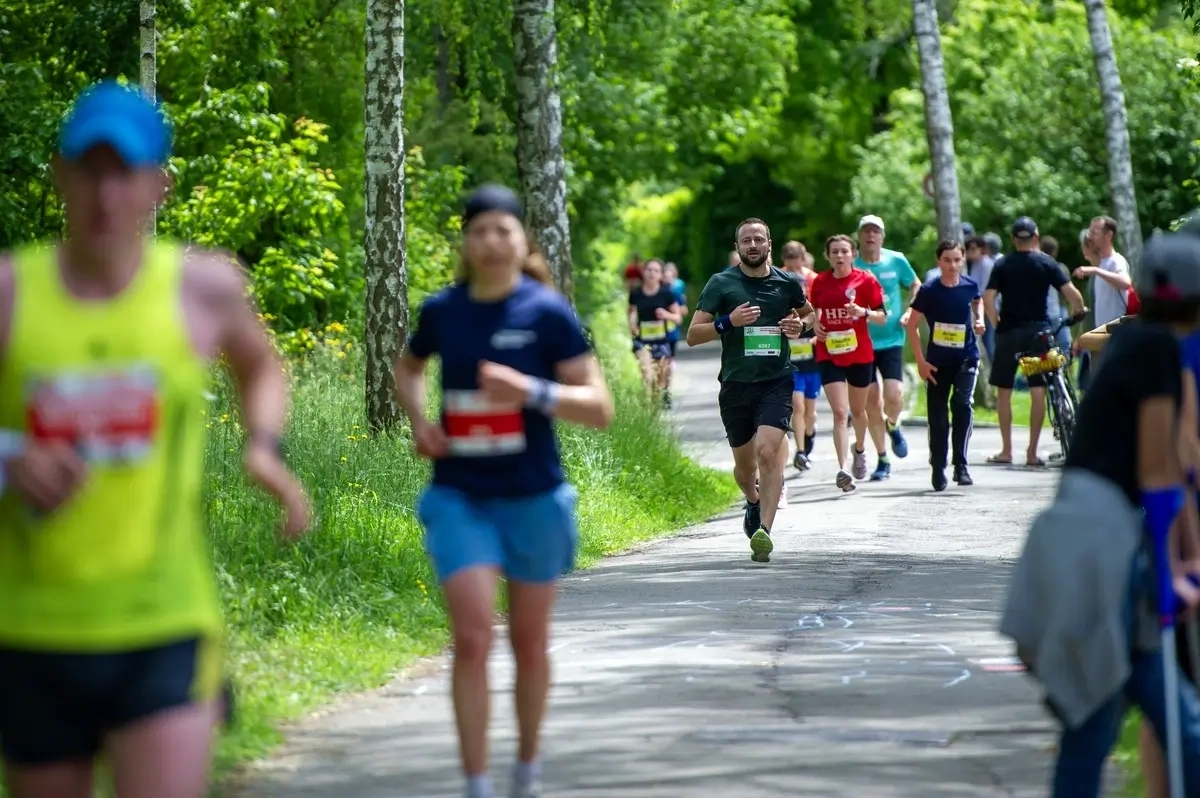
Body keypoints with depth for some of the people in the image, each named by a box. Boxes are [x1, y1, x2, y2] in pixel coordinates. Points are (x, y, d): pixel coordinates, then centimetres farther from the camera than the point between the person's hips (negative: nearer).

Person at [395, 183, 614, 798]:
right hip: (459, 498, 1)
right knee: (472, 639, -13)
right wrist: (418, 422, 3)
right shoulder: (442, 310, 0)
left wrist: (532, 390, -26)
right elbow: (407, 368, 23)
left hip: (533, 498, -1)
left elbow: (600, 409, -10)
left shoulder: (548, 313, -9)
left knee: (529, 645, 13)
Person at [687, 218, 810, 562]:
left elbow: (809, 314, 25)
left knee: (768, 452, -21)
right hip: (736, 383, 1)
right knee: (744, 464, 14)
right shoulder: (721, 284, 0)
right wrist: (728, 321, -18)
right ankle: (754, 503, 47)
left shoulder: (787, 283, 4)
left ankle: (763, 530, -24)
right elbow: (692, 335, -2)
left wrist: (799, 326, 1)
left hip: (776, 382, -1)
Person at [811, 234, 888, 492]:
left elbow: (882, 317, -3)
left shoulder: (865, 280, -5)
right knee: (839, 413, -12)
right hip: (829, 354, 0)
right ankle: (842, 469, -20)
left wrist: (864, 312, -22)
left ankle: (859, 449, 48)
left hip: (860, 354, 0)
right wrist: (815, 325, -3)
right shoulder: (820, 282, 1)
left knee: (857, 410, 18)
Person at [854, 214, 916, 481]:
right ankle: (882, 460, 15)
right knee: (871, 402, 2)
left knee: (893, 396, -14)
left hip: (891, 340, 0)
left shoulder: (896, 261, -1)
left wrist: (911, 312, 0)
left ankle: (893, 427, 22)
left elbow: (915, 285, 14)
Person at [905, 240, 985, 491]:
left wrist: (979, 319, 2)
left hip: (966, 357, 0)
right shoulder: (929, 291, -10)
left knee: (963, 404, -21)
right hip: (937, 362, 0)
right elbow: (912, 325, -3)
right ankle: (938, 469, 19)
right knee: (938, 417, 4)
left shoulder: (970, 286, -4)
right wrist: (920, 361, -6)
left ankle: (960, 464, -15)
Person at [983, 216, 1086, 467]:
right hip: (1037, 331, -1)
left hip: (1008, 332, 1)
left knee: (1003, 390, 10)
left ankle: (1006, 450, 10)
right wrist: (1076, 312, 10)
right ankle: (1032, 452, 0)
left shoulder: (1002, 265, 3)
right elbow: (1073, 294, -9)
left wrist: (998, 324, 4)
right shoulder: (1046, 264, 0)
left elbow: (988, 298, -8)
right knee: (1038, 391, 3)